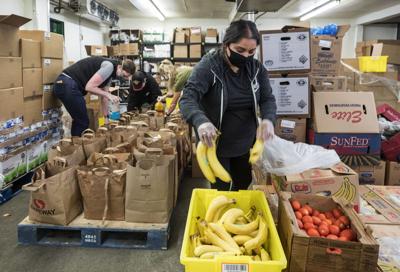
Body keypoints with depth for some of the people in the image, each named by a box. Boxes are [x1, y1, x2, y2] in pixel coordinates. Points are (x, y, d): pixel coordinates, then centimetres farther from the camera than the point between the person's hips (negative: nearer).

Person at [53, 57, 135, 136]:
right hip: (68, 85, -10)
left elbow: (104, 95, 22)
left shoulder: (110, 72, 16)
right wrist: (108, 95, -10)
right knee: (83, 123, 0)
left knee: (79, 121, 21)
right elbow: (89, 87, -20)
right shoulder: (109, 66, -15)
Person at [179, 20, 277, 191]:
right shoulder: (209, 66, -19)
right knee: (220, 190, 5)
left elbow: (268, 99, -3)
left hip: (247, 143, 5)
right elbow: (187, 98, -26)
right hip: (216, 145, -5)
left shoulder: (257, 68, -4)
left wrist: (268, 119, -28)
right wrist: (200, 121, -48)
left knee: (244, 184, 23)